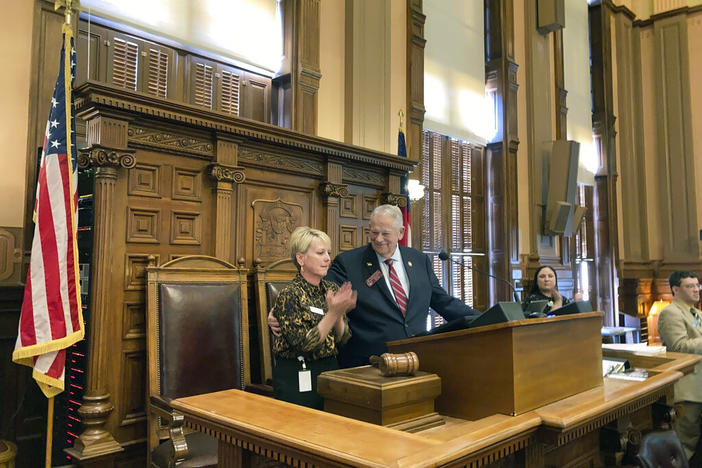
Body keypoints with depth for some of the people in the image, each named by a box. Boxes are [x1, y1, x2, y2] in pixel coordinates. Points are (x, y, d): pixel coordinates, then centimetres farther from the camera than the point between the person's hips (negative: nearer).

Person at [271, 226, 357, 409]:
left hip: (330, 371, 6)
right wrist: (333, 313, -23)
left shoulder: (332, 289, 3)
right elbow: (304, 344, -19)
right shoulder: (289, 295, -14)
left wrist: (339, 315, -16)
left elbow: (343, 339, 3)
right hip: (297, 379, -5)